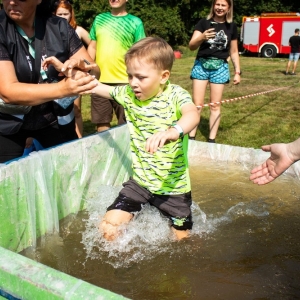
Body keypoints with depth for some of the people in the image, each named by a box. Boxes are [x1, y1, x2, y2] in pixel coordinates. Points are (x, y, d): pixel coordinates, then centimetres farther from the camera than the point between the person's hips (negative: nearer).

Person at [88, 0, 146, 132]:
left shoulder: (135, 22, 1)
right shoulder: (99, 19, 12)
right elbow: (92, 47, 16)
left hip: (124, 82, -3)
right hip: (99, 80, 4)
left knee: (125, 125, 4)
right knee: (101, 123, 12)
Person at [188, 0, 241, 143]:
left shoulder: (232, 27, 6)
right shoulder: (203, 22, 0)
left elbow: (234, 52, 12)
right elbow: (191, 46, -8)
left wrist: (237, 72, 6)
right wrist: (202, 37, -27)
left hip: (220, 67, 1)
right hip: (201, 65, -1)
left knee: (215, 105, 4)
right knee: (197, 104, -1)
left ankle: (212, 139, 13)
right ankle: (191, 137, 10)